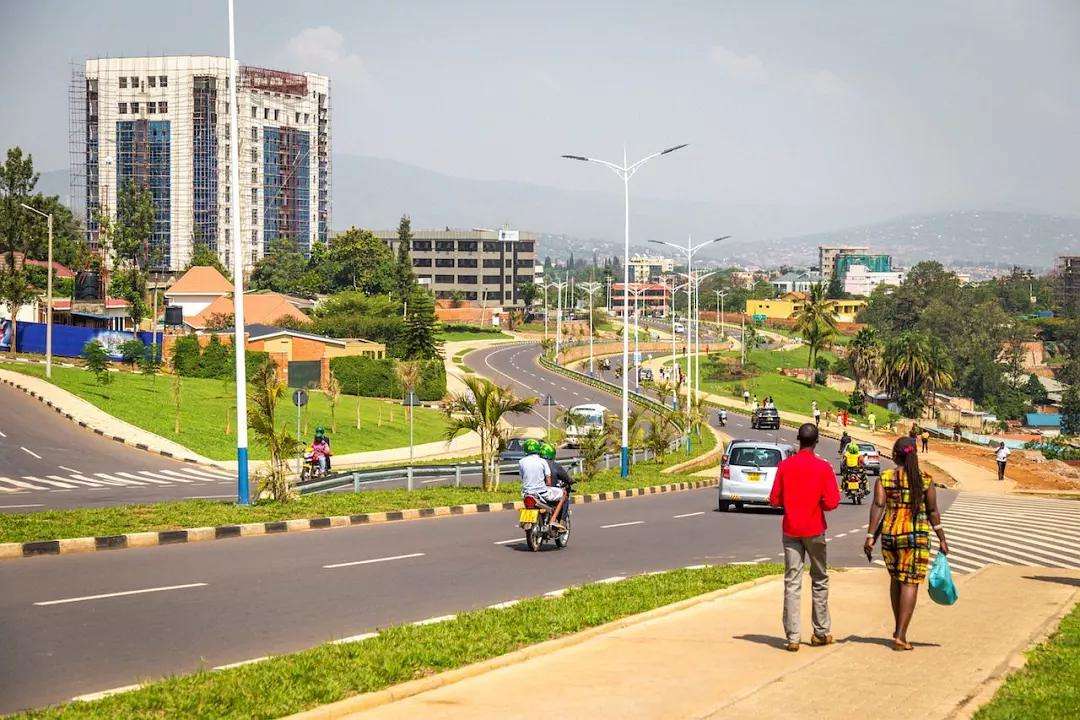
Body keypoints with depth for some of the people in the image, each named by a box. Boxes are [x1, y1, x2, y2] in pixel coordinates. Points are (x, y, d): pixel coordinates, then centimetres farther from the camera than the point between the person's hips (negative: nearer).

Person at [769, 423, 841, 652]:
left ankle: (793, 637, -5)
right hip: (814, 530, -1)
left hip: (790, 530, 1)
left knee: (792, 583, 1)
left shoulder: (785, 466, -2)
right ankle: (821, 632, 17)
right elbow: (831, 502, -11)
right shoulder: (823, 467, -8)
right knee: (819, 580, 13)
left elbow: (775, 500, 0)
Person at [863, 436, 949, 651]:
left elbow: (878, 506, -7)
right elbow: (933, 511, 0)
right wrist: (942, 538, 7)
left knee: (896, 579, 20)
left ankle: (898, 628, 29)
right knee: (910, 583, -2)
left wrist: (870, 536, -8)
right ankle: (901, 636, -9)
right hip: (916, 536, -2)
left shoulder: (884, 479, 0)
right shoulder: (925, 480, -1)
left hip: (889, 534, 2)